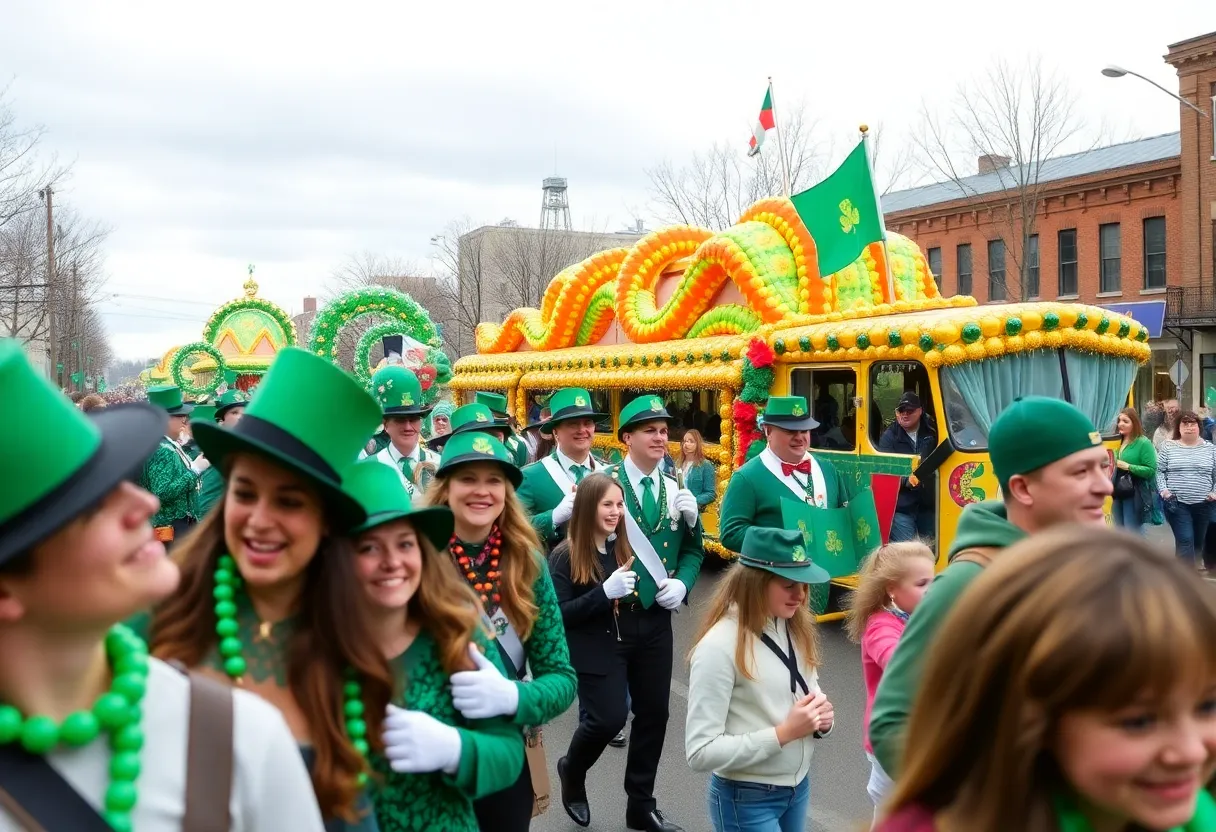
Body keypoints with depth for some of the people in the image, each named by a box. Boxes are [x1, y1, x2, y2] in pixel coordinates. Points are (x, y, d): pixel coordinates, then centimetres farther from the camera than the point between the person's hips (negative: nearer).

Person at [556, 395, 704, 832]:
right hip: (605, 619, -5)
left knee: (653, 715, 12)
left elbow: (693, 550, 15)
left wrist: (682, 583, -3)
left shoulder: (675, 489, 7)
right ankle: (572, 770, 28)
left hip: (656, 620, 5)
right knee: (608, 717, -5)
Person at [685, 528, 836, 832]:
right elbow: (700, 753, -22)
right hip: (747, 799, -6)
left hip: (799, 787, 6)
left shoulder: (796, 628, -1)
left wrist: (821, 718, -9)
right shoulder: (719, 646, -22)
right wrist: (783, 733, -24)